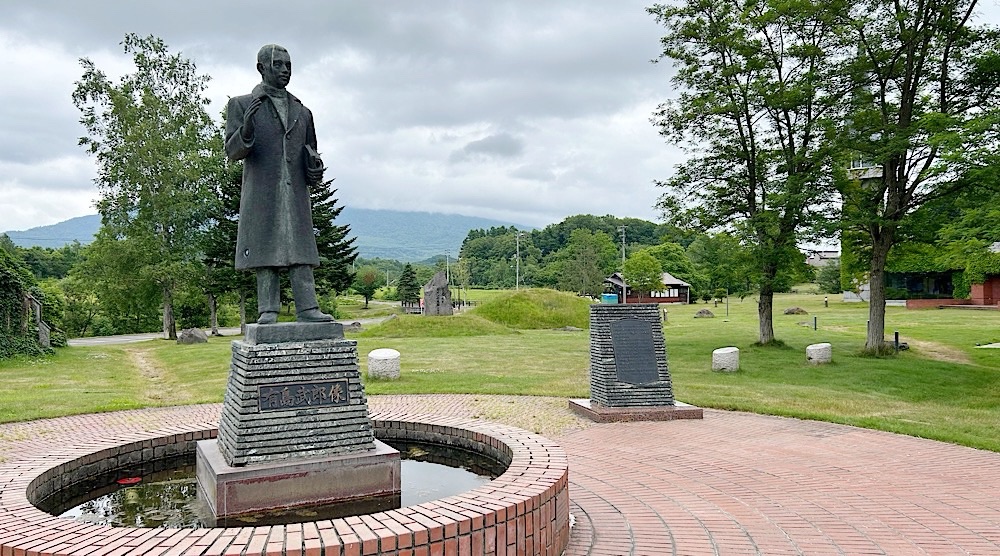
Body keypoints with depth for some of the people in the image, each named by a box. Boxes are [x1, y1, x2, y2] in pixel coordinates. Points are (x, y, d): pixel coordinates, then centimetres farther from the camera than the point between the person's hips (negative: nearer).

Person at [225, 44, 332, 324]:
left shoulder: (301, 111, 20)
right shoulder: (241, 105, 8)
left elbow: (310, 154, 24)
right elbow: (233, 151, 0)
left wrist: (315, 170, 0)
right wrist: (246, 129, -21)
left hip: (295, 191, 3)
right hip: (261, 193, -3)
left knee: (301, 250, -3)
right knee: (265, 251, -3)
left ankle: (307, 309, -5)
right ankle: (268, 311, 0)